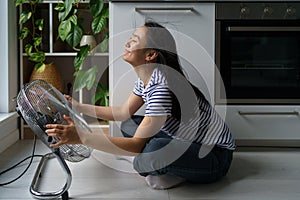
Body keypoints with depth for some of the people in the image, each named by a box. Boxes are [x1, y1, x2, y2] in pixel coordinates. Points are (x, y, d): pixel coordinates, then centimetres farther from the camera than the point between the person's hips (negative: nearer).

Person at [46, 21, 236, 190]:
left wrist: (81, 137, -32)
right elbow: (124, 112, 13)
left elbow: (137, 145, -31)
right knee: (128, 125, 8)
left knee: (151, 151, -35)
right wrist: (79, 107, 12)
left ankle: (179, 174, -3)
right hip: (185, 138, 9)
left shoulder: (162, 88, -29)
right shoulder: (145, 79, 0)